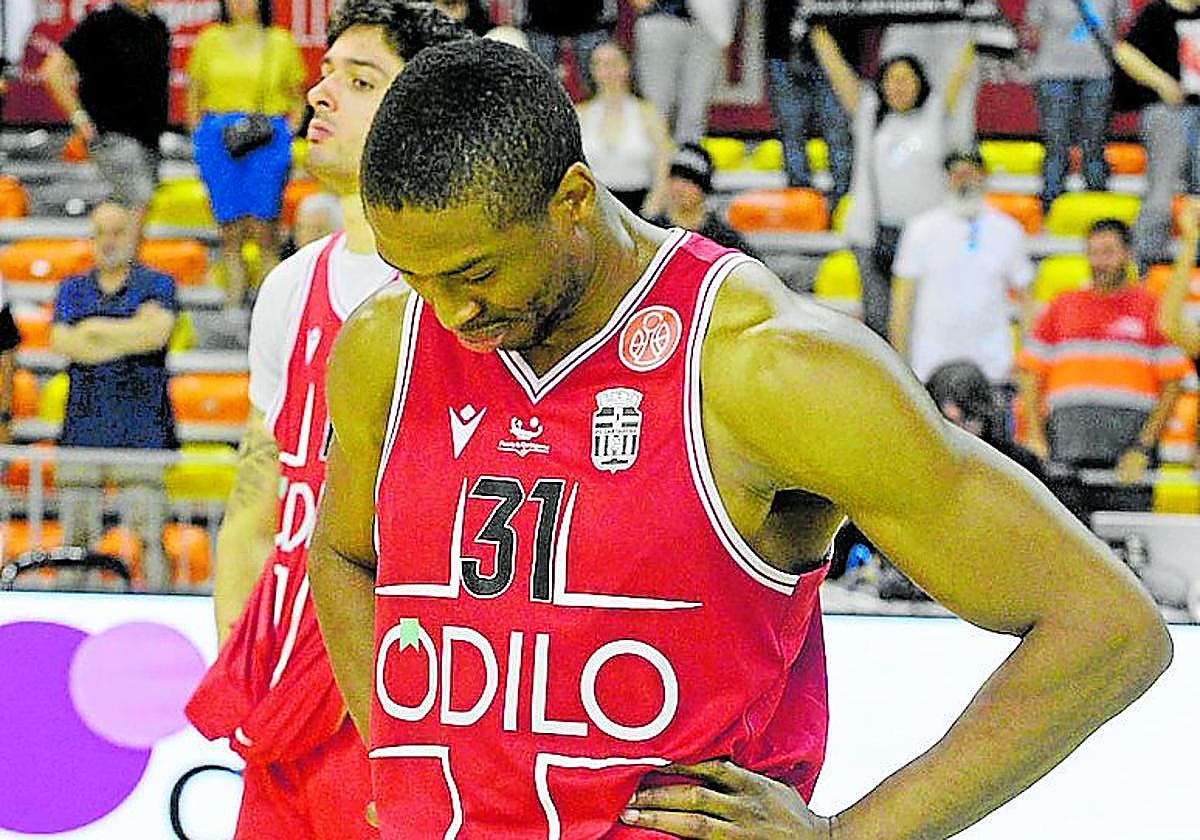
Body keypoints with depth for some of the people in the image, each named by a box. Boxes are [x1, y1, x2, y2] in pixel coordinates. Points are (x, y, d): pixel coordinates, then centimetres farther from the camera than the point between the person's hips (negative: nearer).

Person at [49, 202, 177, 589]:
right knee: (76, 534, 0)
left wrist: (95, 329, -5)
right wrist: (131, 332, -6)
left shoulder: (156, 285, 8)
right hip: (84, 423, 3)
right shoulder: (72, 289, 17)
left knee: (148, 533, -10)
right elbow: (62, 342, -1)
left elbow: (157, 331, -12)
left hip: (140, 427, -3)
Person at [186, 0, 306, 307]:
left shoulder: (281, 43, 8)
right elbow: (194, 95, 17)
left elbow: (298, 99, 12)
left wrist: (286, 134, -1)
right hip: (218, 137, 2)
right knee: (230, 231, 1)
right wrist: (198, 135, 5)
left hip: (267, 139, -2)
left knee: (264, 229, -6)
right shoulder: (210, 40, 12)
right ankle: (233, 297, 5)